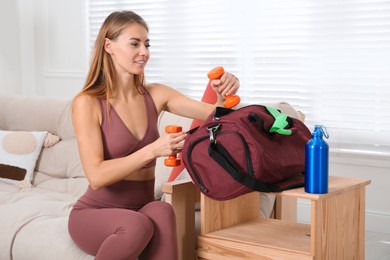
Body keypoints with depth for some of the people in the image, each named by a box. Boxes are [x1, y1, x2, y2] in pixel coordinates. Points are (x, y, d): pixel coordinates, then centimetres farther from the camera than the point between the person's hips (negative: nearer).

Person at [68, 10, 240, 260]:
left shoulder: (156, 95, 1)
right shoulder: (88, 102, -13)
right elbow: (97, 176, -21)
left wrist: (224, 95, -24)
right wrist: (153, 150, -31)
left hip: (143, 209, 4)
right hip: (95, 214, -3)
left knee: (161, 211, -32)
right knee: (137, 226, -36)